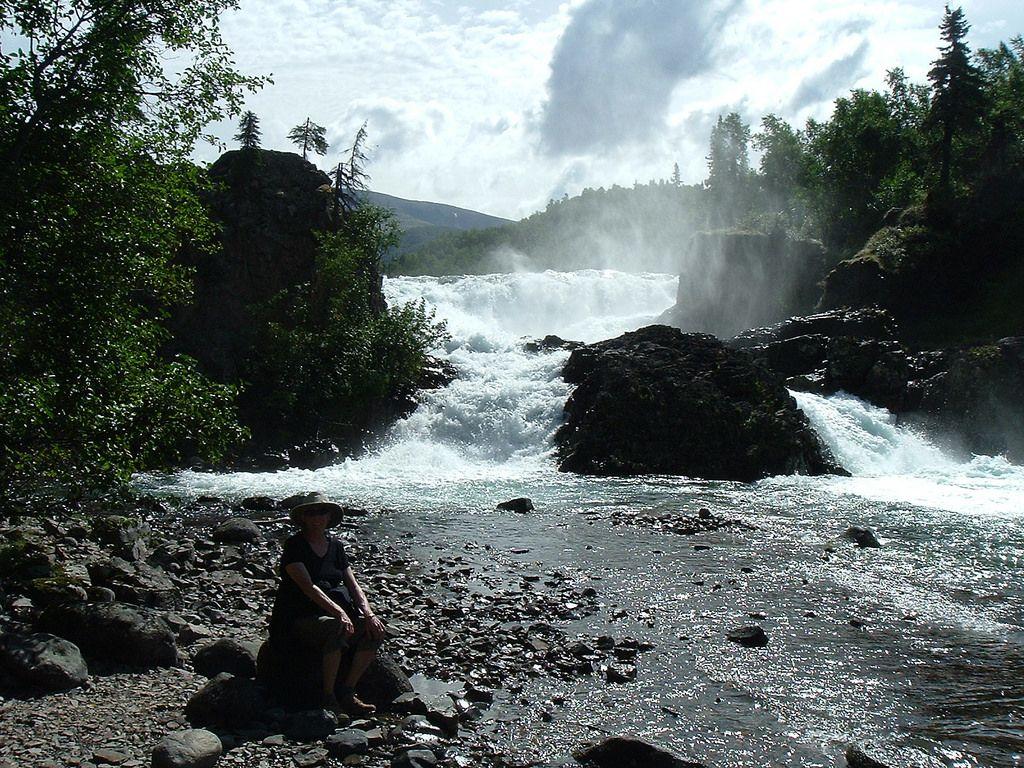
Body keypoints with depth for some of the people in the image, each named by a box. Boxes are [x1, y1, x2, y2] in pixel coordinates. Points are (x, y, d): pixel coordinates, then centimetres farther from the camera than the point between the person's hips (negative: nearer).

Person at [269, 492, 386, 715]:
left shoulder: (335, 545, 11)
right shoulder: (294, 545, -8)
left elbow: (353, 585, 5)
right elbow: (308, 586, -21)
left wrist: (369, 614, -13)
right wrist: (338, 612, -33)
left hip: (330, 612, 6)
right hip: (297, 620, -6)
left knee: (374, 630, -17)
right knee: (337, 628, -36)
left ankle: (347, 692, -8)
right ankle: (328, 697, -23)